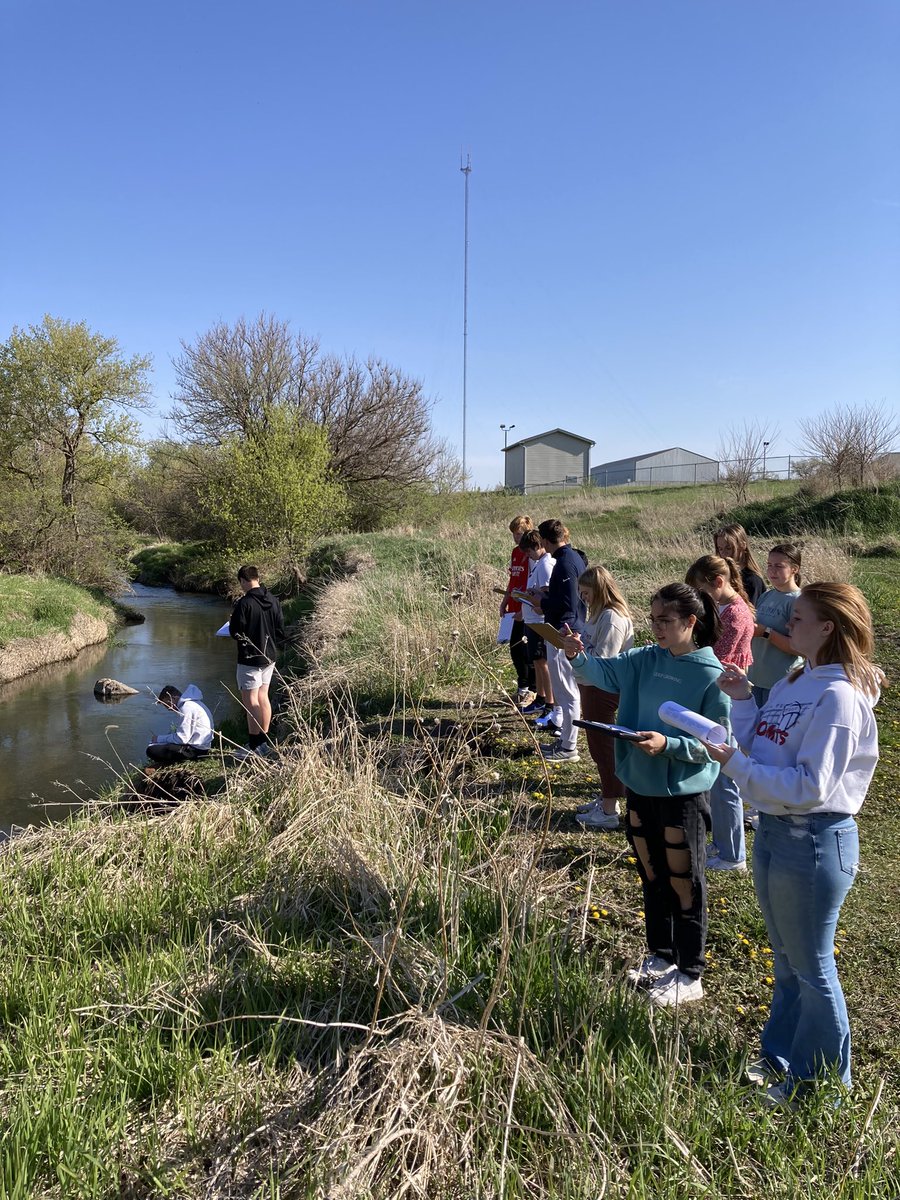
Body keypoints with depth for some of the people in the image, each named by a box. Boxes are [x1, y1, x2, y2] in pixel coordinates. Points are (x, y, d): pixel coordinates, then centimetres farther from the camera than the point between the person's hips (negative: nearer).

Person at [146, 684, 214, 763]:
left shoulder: (186, 708, -19)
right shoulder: (191, 703, 12)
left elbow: (182, 738, -20)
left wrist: (160, 739, -8)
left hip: (197, 749, -10)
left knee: (152, 751, -17)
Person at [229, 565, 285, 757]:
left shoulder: (244, 603, -19)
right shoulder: (273, 601, 1)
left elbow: (235, 632, -14)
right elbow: (281, 631, 5)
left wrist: (232, 621, 5)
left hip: (250, 659, -7)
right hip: (269, 657, 7)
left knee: (250, 701, -1)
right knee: (263, 697, 15)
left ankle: (254, 746, 2)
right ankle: (264, 742, 22)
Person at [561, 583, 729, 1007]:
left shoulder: (712, 676, -16)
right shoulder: (645, 660, 0)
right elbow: (602, 671, -11)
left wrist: (667, 744, -26)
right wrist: (576, 657, -32)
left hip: (684, 794, -6)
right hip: (640, 787, 6)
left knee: (684, 884, 9)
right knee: (651, 876, 20)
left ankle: (690, 974, 27)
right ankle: (660, 955, 40)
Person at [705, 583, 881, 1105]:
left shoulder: (839, 696, -22)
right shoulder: (793, 683, 6)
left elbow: (811, 787, -26)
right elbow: (761, 751, 7)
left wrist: (736, 765, -24)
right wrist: (742, 700, -1)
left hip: (815, 841, -9)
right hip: (773, 832, 9)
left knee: (812, 969, 11)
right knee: (787, 962, 25)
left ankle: (821, 1083, 32)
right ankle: (781, 1059, 44)